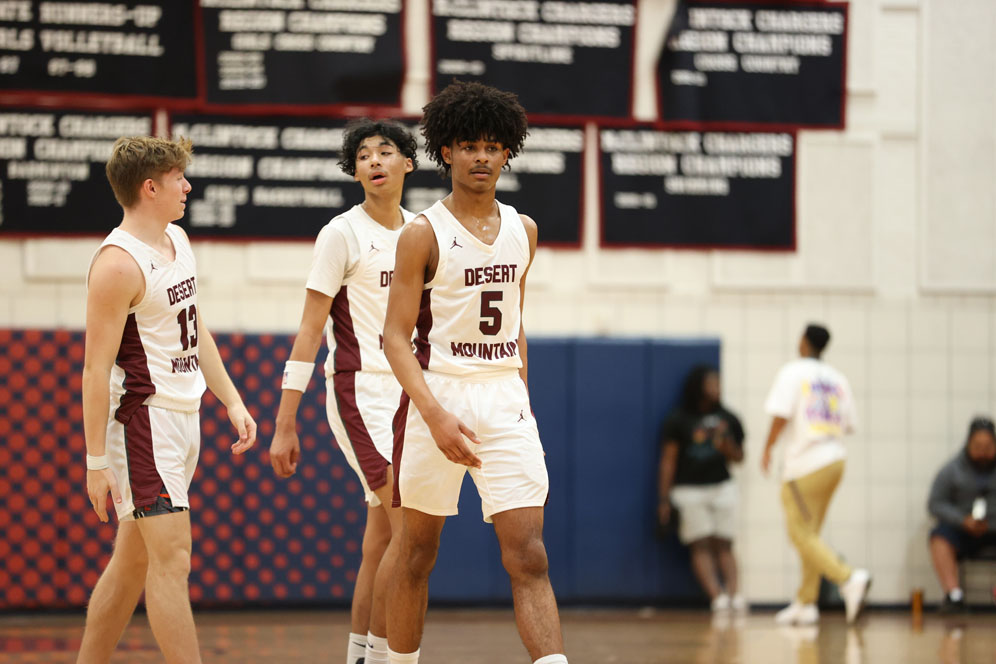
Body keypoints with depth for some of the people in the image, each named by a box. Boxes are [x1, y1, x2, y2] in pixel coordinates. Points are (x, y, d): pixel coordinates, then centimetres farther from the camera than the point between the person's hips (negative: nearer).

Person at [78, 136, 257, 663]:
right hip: (143, 418, -9)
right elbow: (97, 367, -18)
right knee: (172, 558, -11)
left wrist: (232, 401, 18)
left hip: (183, 417, 9)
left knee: (134, 558, 13)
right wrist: (96, 460, -19)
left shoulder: (177, 239, 12)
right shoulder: (118, 263, -17)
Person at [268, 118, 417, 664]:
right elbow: (309, 332, -9)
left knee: (382, 535, 8)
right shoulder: (343, 234, -9)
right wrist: (284, 426, -13)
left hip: (407, 395, 7)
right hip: (361, 394, -7)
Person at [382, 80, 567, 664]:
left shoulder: (522, 230, 10)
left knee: (529, 556, -7)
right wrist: (436, 416, -21)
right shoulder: (424, 234, -6)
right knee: (418, 554, 8)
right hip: (438, 397, -3)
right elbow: (397, 337, -10)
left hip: (505, 398, 3)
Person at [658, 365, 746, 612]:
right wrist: (664, 499, -4)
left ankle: (733, 593, -14)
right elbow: (668, 460, 0)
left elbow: (738, 457, 17)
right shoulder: (678, 420, 0)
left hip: (721, 487, 4)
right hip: (689, 489, -4)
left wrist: (726, 446, -6)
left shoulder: (727, 419, 11)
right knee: (701, 546, -13)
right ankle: (716, 595, -26)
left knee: (724, 545, -4)